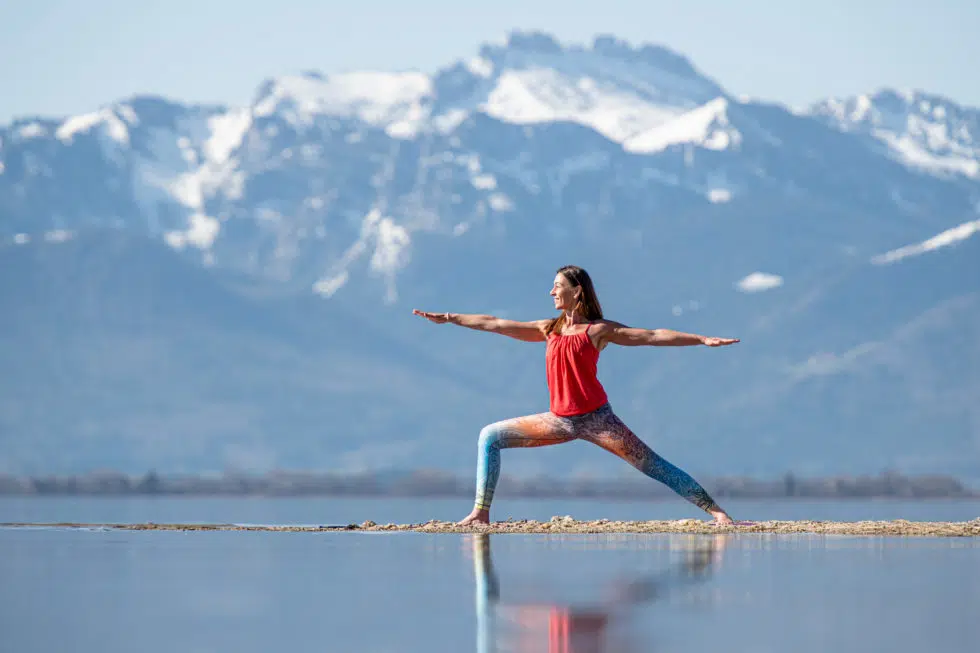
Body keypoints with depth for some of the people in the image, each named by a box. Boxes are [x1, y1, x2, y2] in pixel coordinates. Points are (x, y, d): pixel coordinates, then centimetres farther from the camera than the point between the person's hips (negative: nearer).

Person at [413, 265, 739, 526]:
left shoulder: (598, 330, -2)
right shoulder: (549, 329, 13)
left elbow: (653, 335, -7)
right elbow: (496, 324, 17)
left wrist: (702, 339, -14)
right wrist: (448, 318, 20)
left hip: (595, 418, -6)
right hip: (560, 420, 6)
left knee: (652, 465, -11)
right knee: (489, 437, 5)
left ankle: (715, 510, -10)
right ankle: (481, 513, 5)